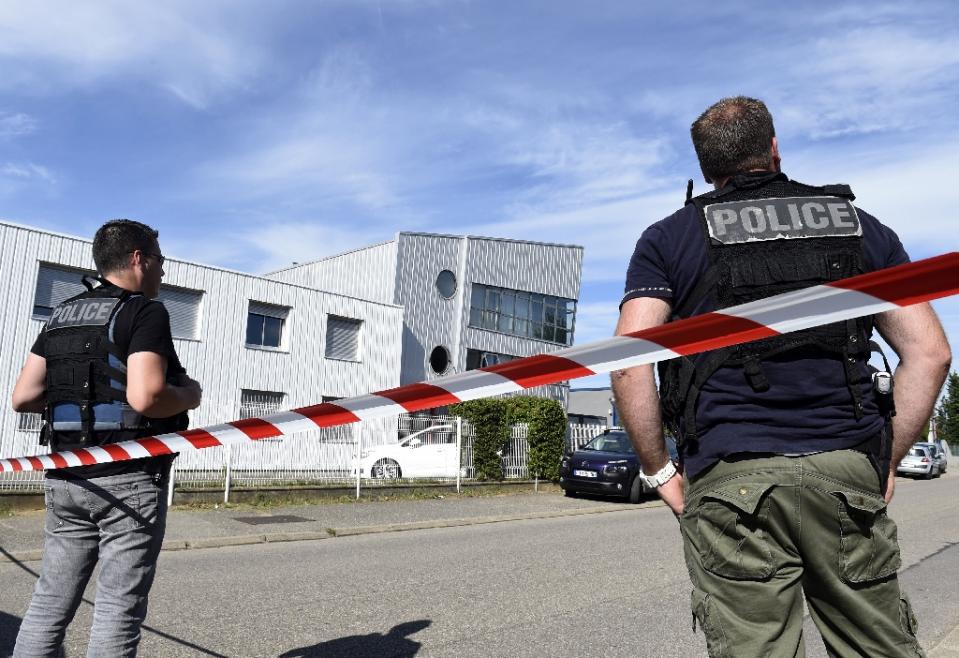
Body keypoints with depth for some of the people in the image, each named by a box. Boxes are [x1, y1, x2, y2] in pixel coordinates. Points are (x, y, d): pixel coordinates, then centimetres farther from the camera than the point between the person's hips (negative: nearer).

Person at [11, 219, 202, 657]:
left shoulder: (62, 315, 13)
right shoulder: (145, 312, -10)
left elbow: (23, 396, 9)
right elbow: (145, 397, -23)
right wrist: (189, 395, -5)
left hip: (66, 477, 7)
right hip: (129, 479, -7)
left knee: (50, 602, 14)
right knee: (118, 609, 2)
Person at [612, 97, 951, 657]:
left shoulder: (668, 238, 9)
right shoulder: (862, 226, 17)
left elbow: (630, 361, -5)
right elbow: (930, 352, 10)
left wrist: (660, 471, 4)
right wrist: (887, 462, 13)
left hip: (729, 479, -2)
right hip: (848, 471, 3)